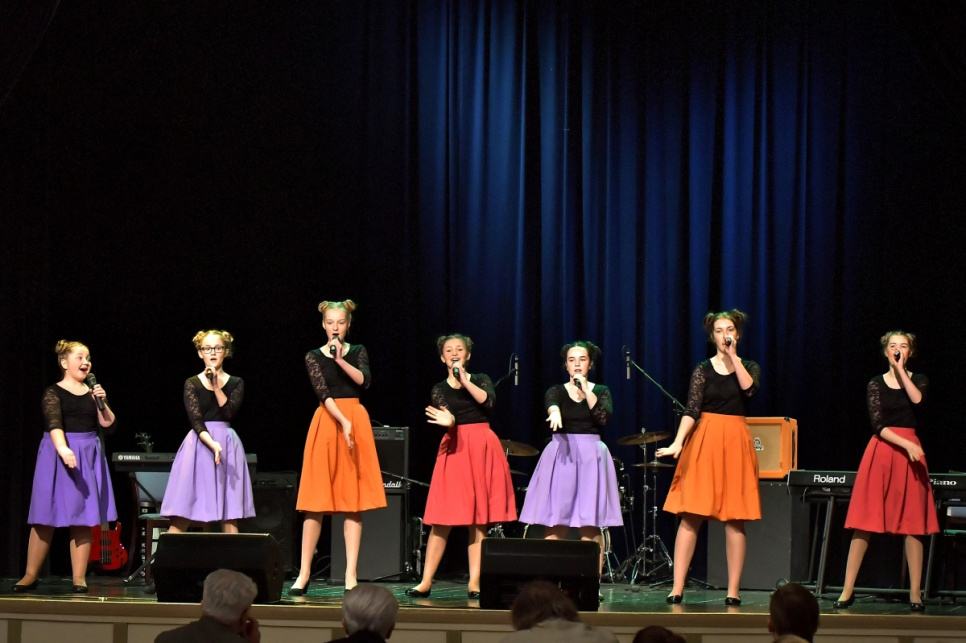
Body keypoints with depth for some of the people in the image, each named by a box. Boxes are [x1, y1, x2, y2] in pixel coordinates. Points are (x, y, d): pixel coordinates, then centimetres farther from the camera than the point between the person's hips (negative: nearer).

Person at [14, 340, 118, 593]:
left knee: (83, 519, 0)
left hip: (88, 457, 4)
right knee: (46, 518, -1)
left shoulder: (93, 392, 11)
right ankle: (31, 575, 6)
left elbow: (109, 425, 8)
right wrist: (63, 449, -37)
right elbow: (54, 423, -20)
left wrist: (102, 402, -8)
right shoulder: (53, 392, -4)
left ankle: (79, 577, 3)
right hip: (58, 455, -4)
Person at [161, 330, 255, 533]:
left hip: (228, 446, 1)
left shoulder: (236, 383, 9)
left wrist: (216, 386, -11)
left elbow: (229, 413, -7)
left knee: (230, 514, -2)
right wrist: (213, 444, -24)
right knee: (182, 513, -7)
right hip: (198, 446, -1)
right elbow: (196, 421, -9)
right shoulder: (192, 383, 3)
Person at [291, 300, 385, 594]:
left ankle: (351, 575, -2)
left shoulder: (357, 351, 9)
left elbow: (364, 381, -7)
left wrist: (341, 360, -15)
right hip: (327, 421, -1)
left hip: (356, 421, 1)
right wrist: (343, 422, -20)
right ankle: (304, 573, 1)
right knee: (316, 501, -3)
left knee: (354, 502, -2)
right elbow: (322, 392, -9)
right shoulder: (314, 356, 4)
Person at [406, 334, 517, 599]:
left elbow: (489, 401, -11)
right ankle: (426, 582, -3)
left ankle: (474, 583, 1)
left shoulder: (480, 379, 9)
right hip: (455, 448, 0)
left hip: (483, 448, 0)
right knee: (443, 519, -5)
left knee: (478, 519, 0)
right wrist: (447, 421, -30)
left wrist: (465, 381, -12)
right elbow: (447, 418, -8)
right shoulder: (439, 389, 9)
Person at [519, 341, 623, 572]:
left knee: (590, 524, -6)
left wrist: (586, 391, -13)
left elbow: (604, 417, -9)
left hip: (591, 457, 0)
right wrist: (554, 413, -40)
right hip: (561, 456, 0)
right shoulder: (557, 391, 7)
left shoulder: (601, 391, 10)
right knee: (555, 522, -7)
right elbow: (552, 405, -17)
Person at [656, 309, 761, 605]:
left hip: (736, 444, 1)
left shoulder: (749, 367, 10)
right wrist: (677, 443, -18)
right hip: (704, 441, -1)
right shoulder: (703, 370, 5)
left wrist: (733, 356, -9)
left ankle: (733, 590, 4)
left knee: (734, 519, 0)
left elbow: (749, 389, -13)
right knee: (690, 516, -6)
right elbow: (691, 410, -5)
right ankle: (677, 589, -8)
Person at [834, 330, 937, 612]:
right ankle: (848, 590, -1)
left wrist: (900, 369, -10)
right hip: (881, 451, -1)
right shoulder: (876, 384, 5)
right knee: (864, 523, -3)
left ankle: (915, 593, 1)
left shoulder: (919, 380, 9)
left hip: (911, 452, 1)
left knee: (913, 525, -2)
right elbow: (878, 425, -5)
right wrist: (906, 445, -18)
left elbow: (917, 400, -15)